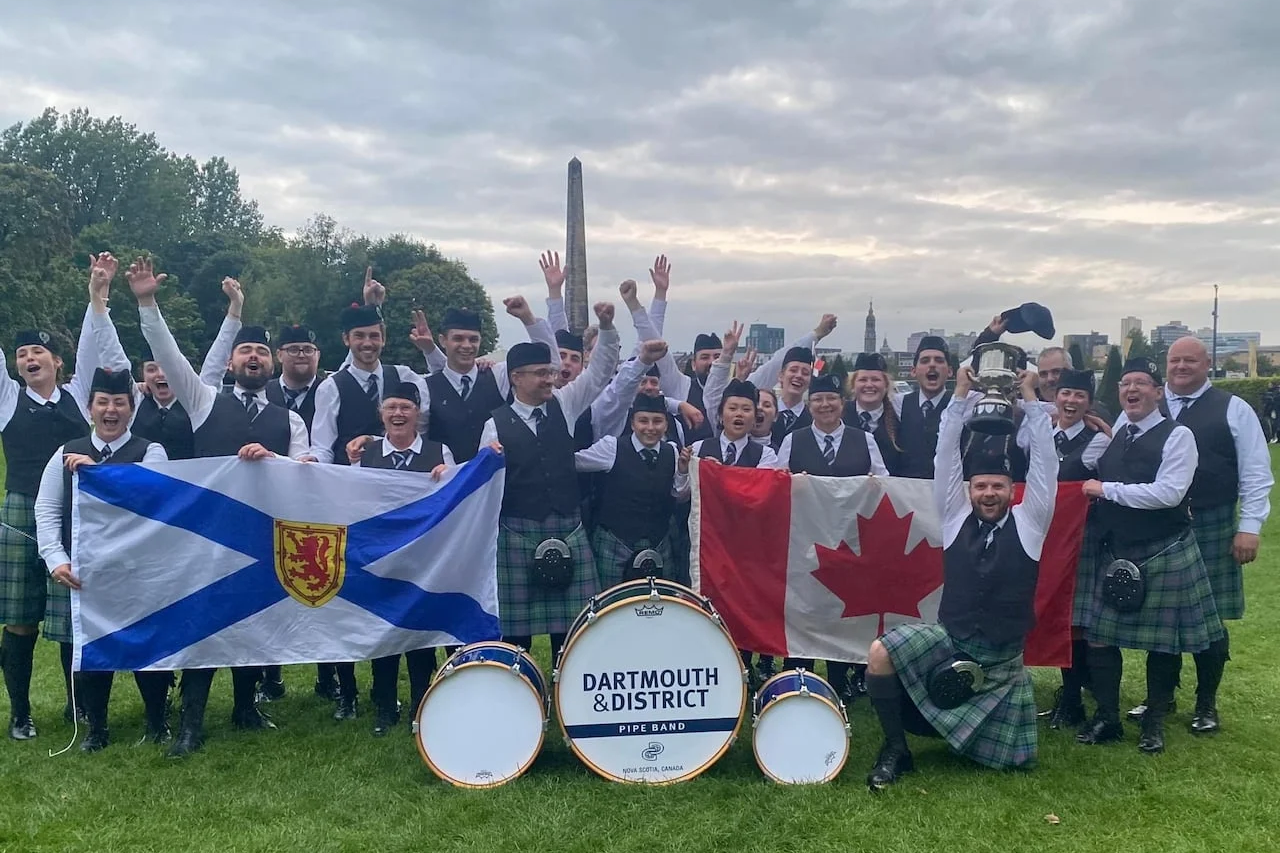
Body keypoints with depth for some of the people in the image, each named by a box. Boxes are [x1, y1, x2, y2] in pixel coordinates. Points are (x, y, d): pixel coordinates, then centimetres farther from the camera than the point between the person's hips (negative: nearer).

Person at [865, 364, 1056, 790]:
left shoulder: (1028, 522, -2)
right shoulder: (956, 518, 0)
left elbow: (1044, 461, -10)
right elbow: (946, 455, -6)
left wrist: (1030, 399, -12)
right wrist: (961, 395, -11)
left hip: (1004, 660, 0)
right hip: (948, 642, 0)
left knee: (1013, 756, 7)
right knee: (881, 653, -27)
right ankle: (895, 749, -9)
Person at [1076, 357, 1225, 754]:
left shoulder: (1177, 436, -9)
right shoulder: (1116, 434, 10)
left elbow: (1169, 492, -22)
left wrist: (1107, 489, -17)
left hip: (1163, 554, -6)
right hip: (1113, 553, 6)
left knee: (1162, 640, 7)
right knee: (1099, 635, 7)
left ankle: (1155, 722, 24)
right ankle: (1106, 718, 21)